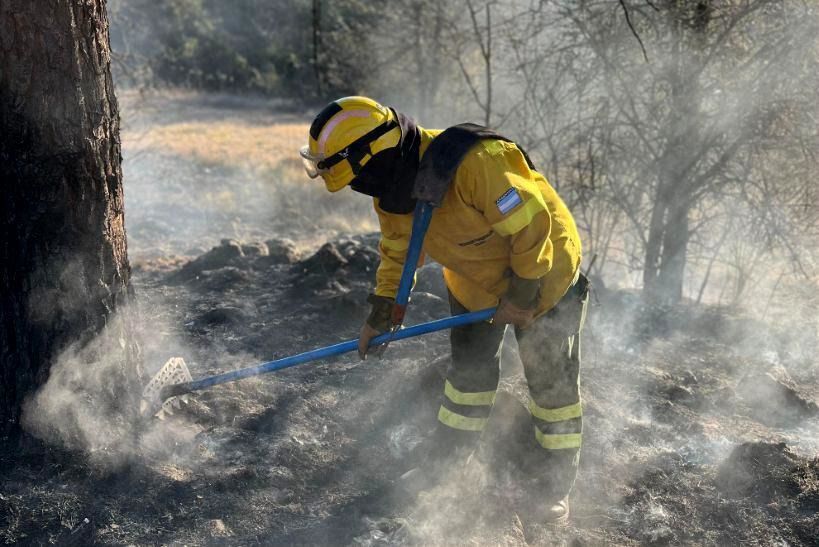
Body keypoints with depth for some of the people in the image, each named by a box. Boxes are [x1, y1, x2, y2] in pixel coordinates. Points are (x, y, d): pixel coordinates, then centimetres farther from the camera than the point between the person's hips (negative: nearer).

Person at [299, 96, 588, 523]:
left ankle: (554, 487, 20)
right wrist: (381, 313, 0)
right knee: (469, 372, 14)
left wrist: (522, 295, -24)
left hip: (543, 269, -6)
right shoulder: (390, 192, -13)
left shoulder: (473, 164, -40)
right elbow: (397, 252, 3)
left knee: (553, 384, 4)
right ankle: (447, 467, 30)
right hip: (474, 281, 6)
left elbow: (532, 224, -33)